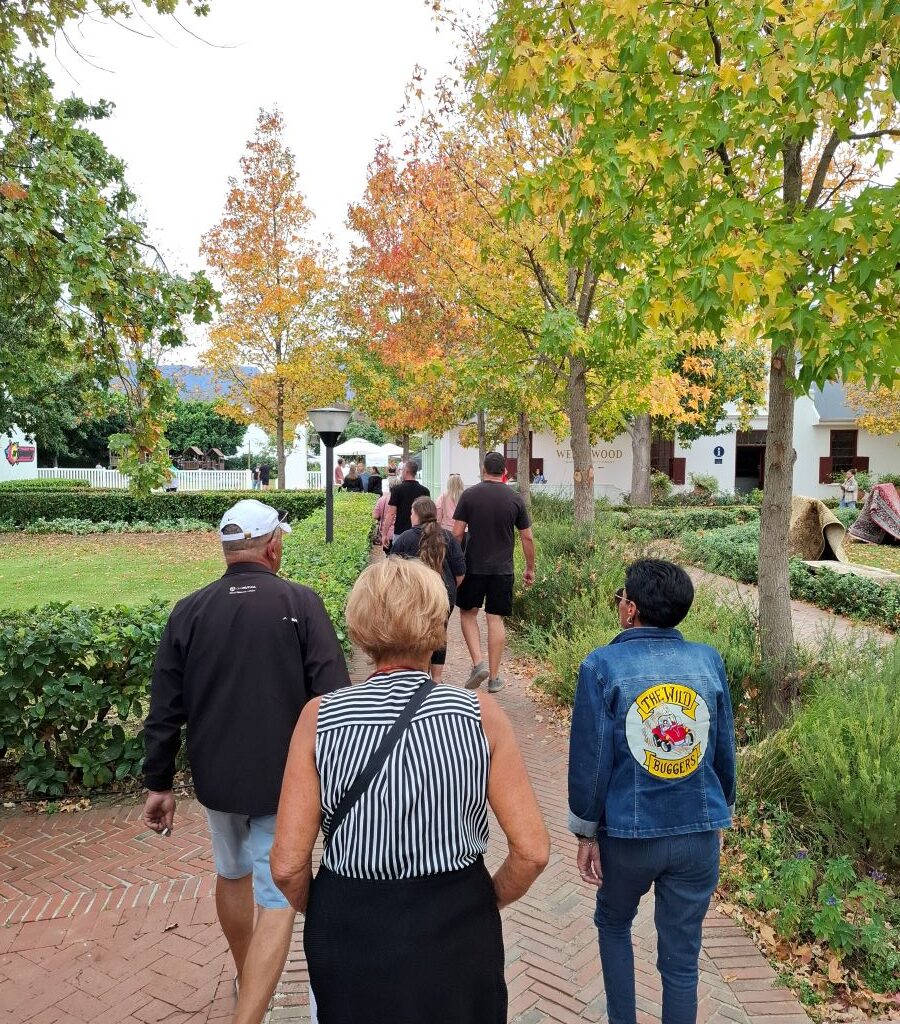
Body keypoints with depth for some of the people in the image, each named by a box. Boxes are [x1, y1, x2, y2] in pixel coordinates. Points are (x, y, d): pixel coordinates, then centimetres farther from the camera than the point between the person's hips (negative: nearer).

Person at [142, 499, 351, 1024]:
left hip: (216, 777, 5)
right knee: (277, 901, 6)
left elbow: (164, 710, 0)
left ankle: (247, 980, 48)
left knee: (232, 874, 27)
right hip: (283, 780, -4)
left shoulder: (189, 611, -4)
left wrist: (159, 783, 10)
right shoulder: (301, 602, -14)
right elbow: (333, 698, -15)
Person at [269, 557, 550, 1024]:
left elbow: (287, 865, -12)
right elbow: (532, 850, -14)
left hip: (349, 933, 1)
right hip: (457, 932, 0)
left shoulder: (320, 717, -15)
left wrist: (317, 912, 8)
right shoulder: (479, 713, -16)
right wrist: (489, 900, 5)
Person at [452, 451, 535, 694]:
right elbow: (527, 538, 2)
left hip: (474, 567, -1)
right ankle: (494, 677, 12)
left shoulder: (469, 495, -5)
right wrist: (530, 569, 13)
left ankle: (478, 663, 0)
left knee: (467, 613, 15)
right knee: (496, 619, 7)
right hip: (502, 569, 1)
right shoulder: (515, 498, -1)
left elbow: (457, 533, -6)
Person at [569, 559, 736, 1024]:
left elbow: (589, 758, -12)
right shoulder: (709, 661, -4)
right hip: (699, 834, 2)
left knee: (613, 924, 26)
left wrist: (586, 832, 1)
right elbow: (725, 753, 4)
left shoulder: (602, 666, -14)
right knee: (682, 959, 16)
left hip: (629, 834, -2)